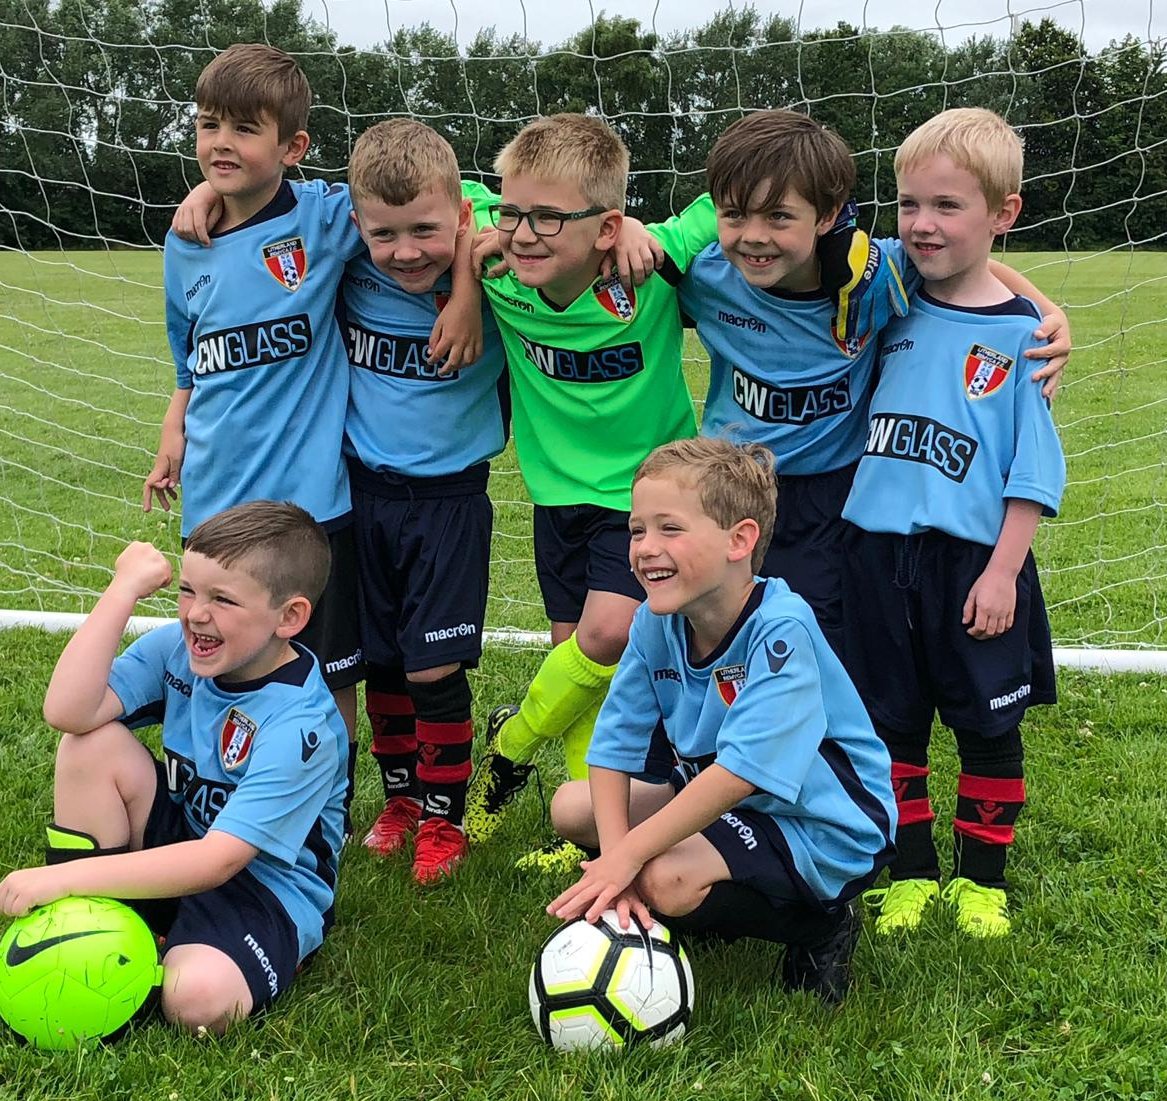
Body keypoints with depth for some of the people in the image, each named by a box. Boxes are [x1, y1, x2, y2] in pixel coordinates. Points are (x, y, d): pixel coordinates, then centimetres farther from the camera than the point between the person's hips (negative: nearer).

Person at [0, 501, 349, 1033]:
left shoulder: (299, 724, -26)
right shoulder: (178, 649, -9)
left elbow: (219, 859, -31)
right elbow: (68, 712, -23)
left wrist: (67, 875, -35)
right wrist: (122, 591, -24)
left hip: (267, 885, -6)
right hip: (179, 844, 6)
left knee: (199, 997, -36)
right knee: (90, 744, -17)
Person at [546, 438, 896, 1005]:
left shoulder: (780, 630, -30)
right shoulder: (657, 623, -9)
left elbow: (741, 771, -35)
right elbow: (614, 746, -9)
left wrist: (626, 857, -33)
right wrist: (616, 853, -25)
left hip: (821, 831, -8)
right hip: (716, 796, 8)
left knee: (666, 880, -29)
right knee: (571, 808, 2)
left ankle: (817, 926, -4)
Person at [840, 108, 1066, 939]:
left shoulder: (1020, 333, -7)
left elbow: (1034, 471, -7)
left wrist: (1003, 570, -13)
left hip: (975, 559, -3)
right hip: (880, 550, 3)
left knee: (987, 724, 10)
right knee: (891, 722, 12)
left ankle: (982, 876, 26)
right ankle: (911, 871, 27)